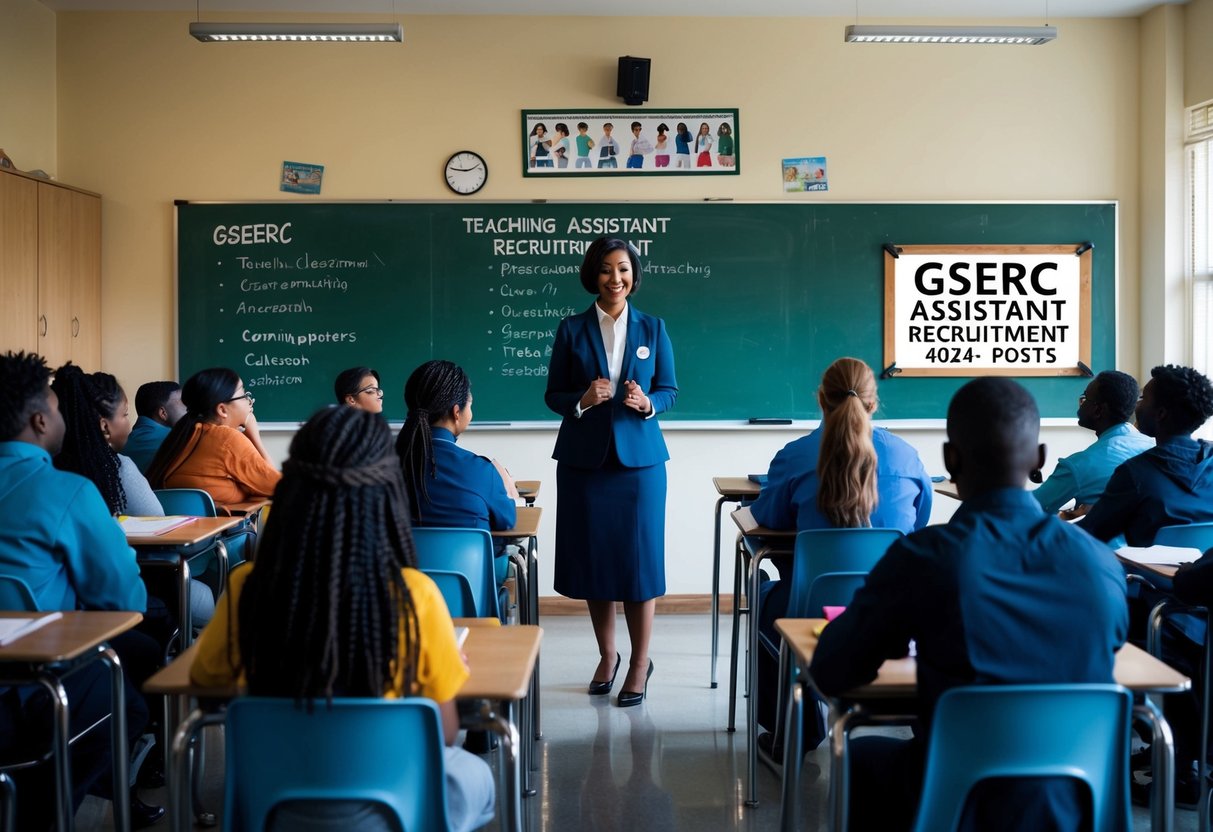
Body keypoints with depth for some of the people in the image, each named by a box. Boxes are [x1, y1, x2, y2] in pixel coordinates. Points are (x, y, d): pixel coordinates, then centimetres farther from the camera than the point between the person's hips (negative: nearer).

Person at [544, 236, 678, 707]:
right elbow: (553, 395, 4)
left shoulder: (653, 329, 5)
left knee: (639, 556, -2)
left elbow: (670, 390, 6)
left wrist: (648, 403, -15)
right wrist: (582, 401, -16)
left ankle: (640, 663, 11)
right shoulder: (571, 330, 3)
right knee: (592, 556, 6)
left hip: (639, 457, -1)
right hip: (584, 458, 1)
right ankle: (607, 656, 23)